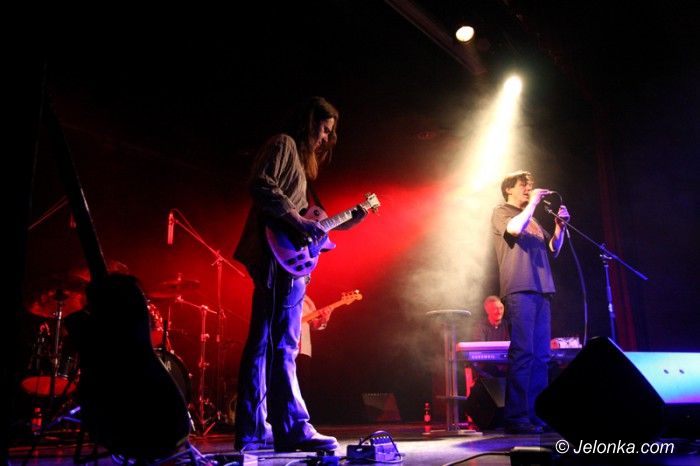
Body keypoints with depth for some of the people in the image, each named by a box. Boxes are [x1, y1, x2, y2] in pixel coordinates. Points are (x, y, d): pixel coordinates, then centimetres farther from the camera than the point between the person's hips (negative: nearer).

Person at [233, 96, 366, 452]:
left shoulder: (298, 155, 28)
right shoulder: (283, 144, -1)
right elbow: (261, 186, -18)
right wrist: (298, 221, -21)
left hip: (280, 257, 10)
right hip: (279, 255, -10)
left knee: (261, 344, 9)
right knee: (282, 345, -11)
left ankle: (253, 431, 15)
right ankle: (293, 429, -8)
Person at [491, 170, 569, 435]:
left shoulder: (533, 221, 26)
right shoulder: (501, 212, 6)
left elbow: (553, 250, 23)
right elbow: (515, 228, -16)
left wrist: (560, 227, 8)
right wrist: (533, 202, -5)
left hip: (540, 291, 8)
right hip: (519, 290, -8)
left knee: (541, 355, 4)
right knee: (522, 352, -14)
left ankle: (536, 414, 7)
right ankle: (516, 417, -12)